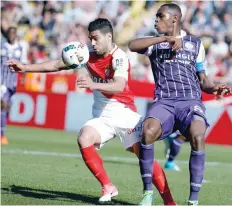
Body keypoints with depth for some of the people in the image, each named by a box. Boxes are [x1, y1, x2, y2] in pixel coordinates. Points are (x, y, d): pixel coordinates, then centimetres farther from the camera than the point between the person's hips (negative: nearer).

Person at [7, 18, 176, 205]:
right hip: (102, 116, 5)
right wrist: (25, 67, 5)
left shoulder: (119, 57, -16)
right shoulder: (89, 57, 2)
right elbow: (57, 65, 9)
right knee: (84, 139, -23)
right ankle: (108, 188, -12)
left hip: (124, 115, -5)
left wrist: (94, 85, -51)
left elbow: (119, 86, -34)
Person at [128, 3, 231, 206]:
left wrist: (213, 88, 1)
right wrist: (165, 39, -8)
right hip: (164, 102, 0)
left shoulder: (195, 44, 20)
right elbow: (132, 45, -3)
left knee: (197, 136, -33)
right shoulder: (155, 43, 18)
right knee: (148, 131, -33)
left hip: (191, 101, 0)